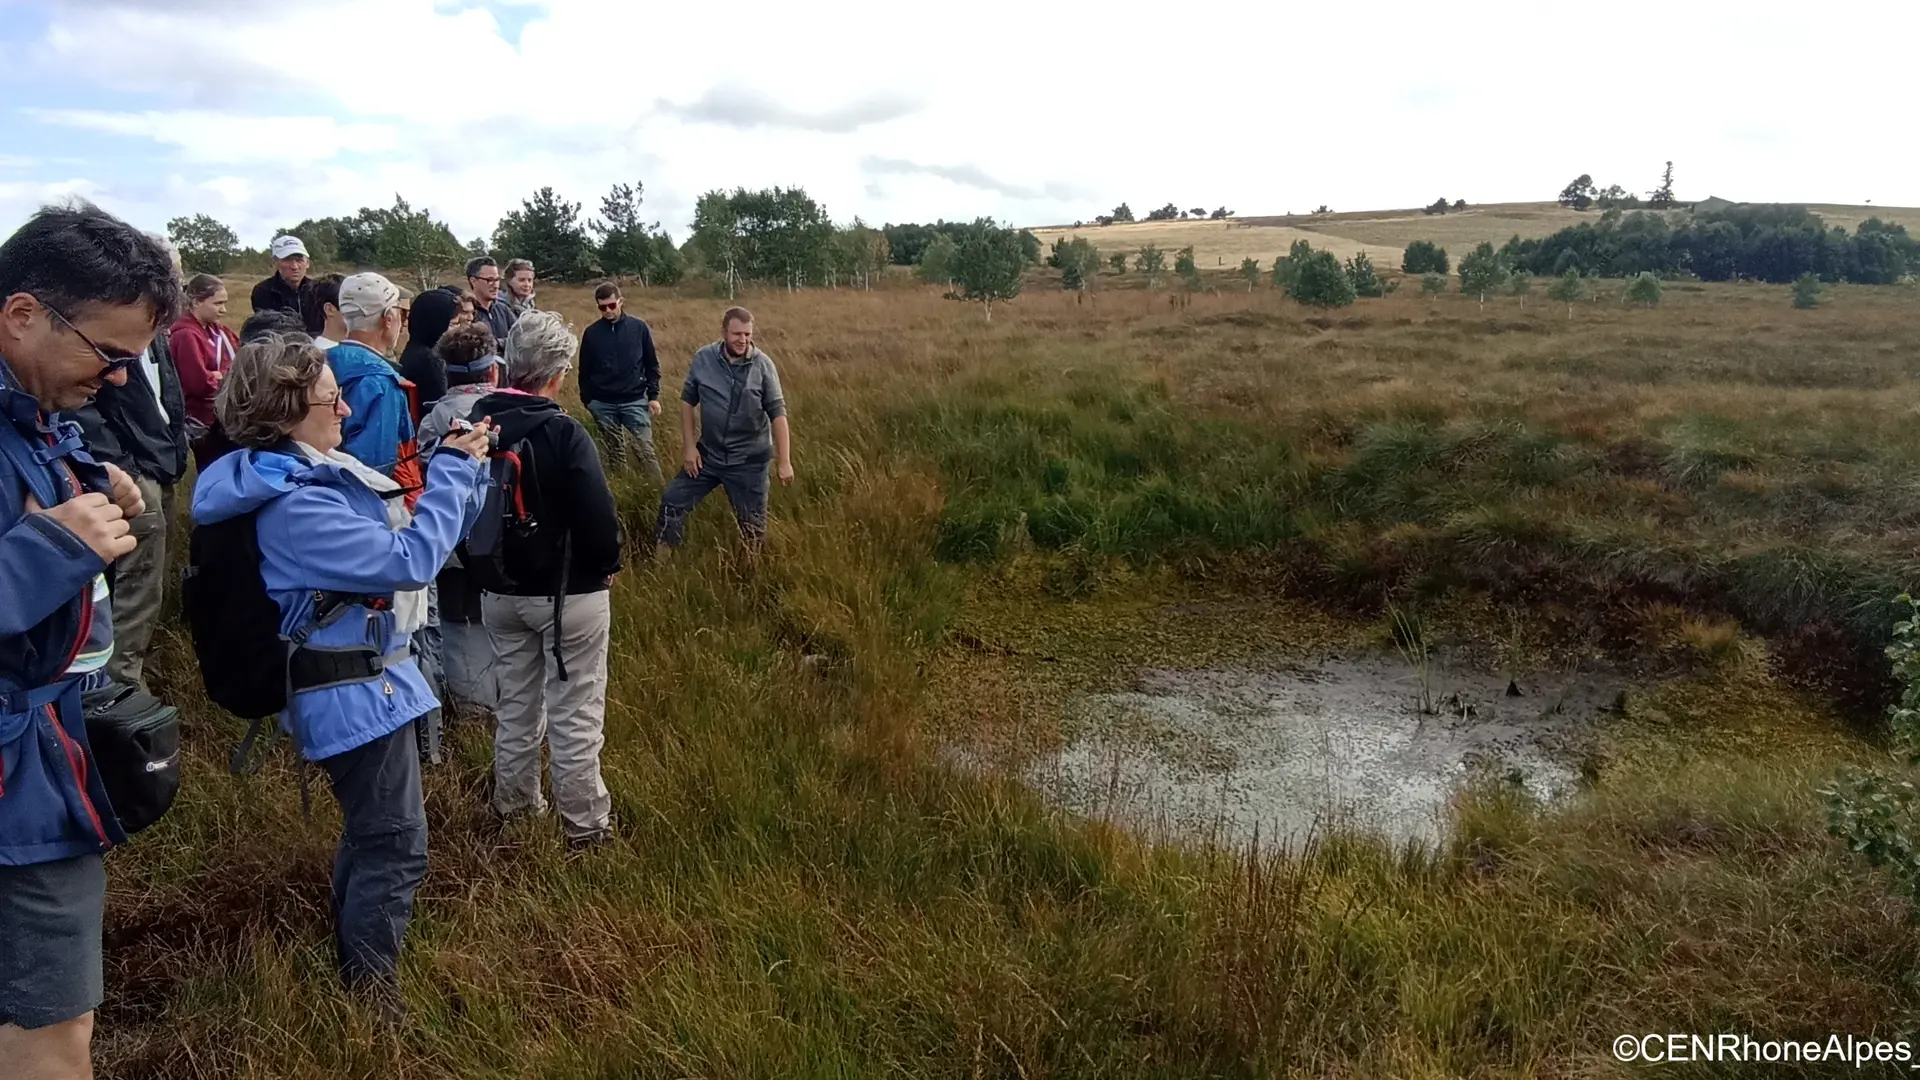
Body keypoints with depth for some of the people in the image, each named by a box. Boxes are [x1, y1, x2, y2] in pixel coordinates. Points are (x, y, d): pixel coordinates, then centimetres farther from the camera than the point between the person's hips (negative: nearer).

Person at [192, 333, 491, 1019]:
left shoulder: (315, 472, 5)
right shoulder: (292, 505, -25)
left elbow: (404, 530, 11)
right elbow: (409, 560, -27)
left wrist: (464, 468, -2)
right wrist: (452, 470, -19)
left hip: (360, 683, 11)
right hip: (356, 695, -10)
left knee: (369, 834, 24)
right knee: (395, 847, 2)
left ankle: (352, 976, 42)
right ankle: (372, 1004, 17)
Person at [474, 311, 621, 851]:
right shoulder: (563, 433, -22)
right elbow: (599, 516, -22)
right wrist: (608, 563, -3)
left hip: (499, 592, 6)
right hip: (569, 593, -6)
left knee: (516, 705, 21)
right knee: (575, 714, 7)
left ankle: (515, 806, 37)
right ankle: (585, 825, 18)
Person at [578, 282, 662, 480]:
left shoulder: (638, 327, -2)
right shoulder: (591, 333, 0)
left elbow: (652, 364, 3)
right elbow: (585, 370, 8)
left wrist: (654, 396, -2)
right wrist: (587, 399, 7)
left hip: (635, 401, -1)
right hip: (602, 404, 2)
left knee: (645, 449, -5)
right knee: (615, 450, 12)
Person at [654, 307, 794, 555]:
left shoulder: (763, 365, -12)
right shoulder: (703, 359, -6)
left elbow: (778, 413, -11)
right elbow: (688, 401, 3)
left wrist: (784, 462, -15)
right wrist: (688, 446, -2)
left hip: (749, 461, -2)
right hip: (708, 454, 3)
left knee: (753, 524, 6)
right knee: (672, 502, 7)